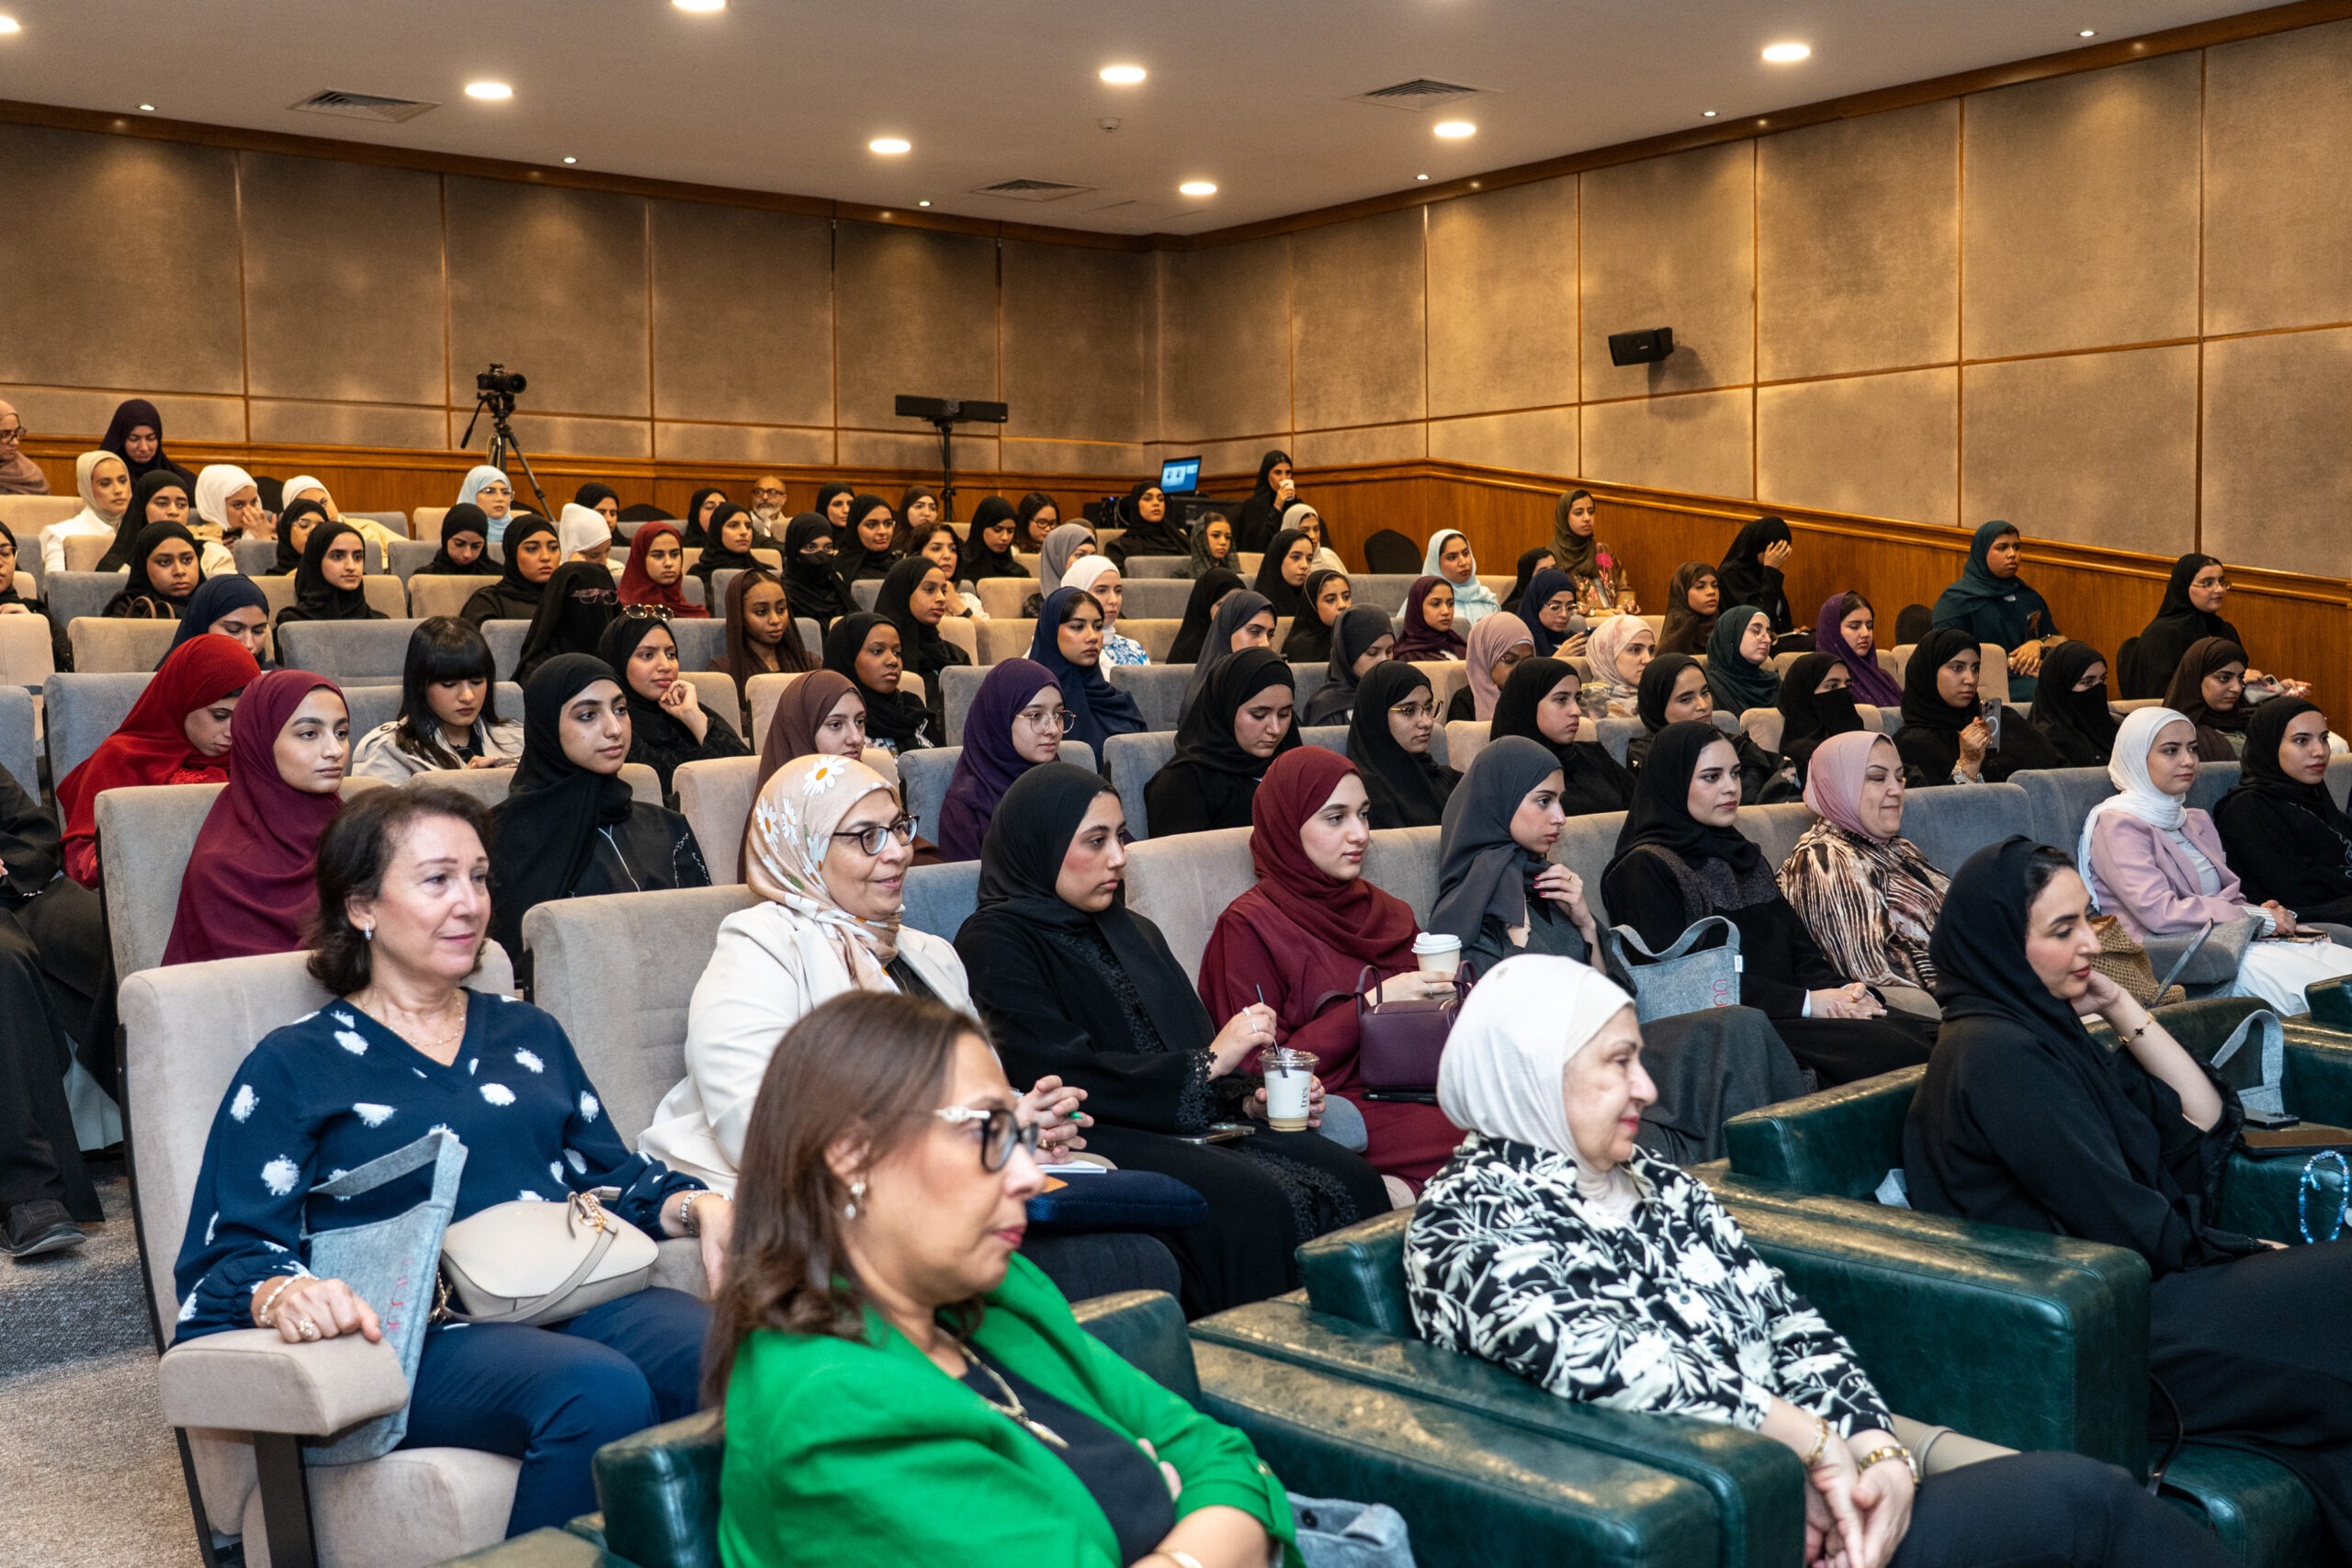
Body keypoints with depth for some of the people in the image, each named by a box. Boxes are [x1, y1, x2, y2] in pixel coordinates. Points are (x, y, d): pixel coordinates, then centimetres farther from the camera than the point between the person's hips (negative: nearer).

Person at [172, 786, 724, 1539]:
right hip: (427, 1331, -4)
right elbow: (232, 1252, 5)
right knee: (601, 1393, -36)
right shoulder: (295, 1065, 13)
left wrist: (699, 1206, 2)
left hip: (581, 1299, 4)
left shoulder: (528, 1033, 26)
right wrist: (285, 1294, -19)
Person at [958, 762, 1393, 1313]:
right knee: (1253, 1201, -32)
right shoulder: (995, 944, -2)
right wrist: (1209, 1062, -10)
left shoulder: (1133, 933, 24)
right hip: (1086, 1142, -7)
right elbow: (1066, 1076, -13)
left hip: (1185, 1124, 7)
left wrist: (1250, 1099, -1)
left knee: (1351, 1179, -18)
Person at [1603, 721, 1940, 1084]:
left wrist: (1845, 991, -5)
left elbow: (1798, 947, 18)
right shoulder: (1646, 867, -3)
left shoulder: (1740, 853, 24)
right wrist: (1806, 1002, -13)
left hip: (1790, 1014, 8)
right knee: (1891, 1050, -29)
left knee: (1933, 1037, -18)